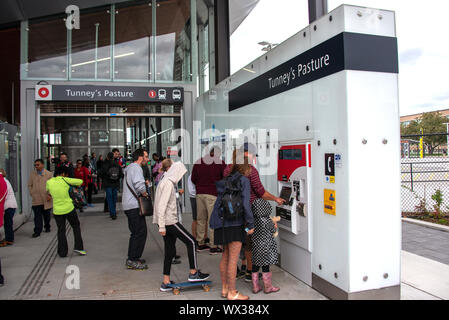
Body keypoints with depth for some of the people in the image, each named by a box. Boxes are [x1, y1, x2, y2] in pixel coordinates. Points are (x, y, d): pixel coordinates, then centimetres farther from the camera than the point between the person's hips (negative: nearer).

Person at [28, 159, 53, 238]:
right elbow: (29, 185, 14)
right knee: (37, 216, -5)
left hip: (46, 199, -1)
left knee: (46, 214, 13)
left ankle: (47, 227, 33)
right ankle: (37, 231, -3)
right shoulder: (32, 174, 6)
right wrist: (32, 193, 2)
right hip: (36, 199, 1)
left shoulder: (49, 174, -1)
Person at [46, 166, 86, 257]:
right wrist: (77, 185, 19)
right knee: (76, 226, 16)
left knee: (61, 231, 14)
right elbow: (80, 181, -2)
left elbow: (47, 191, 21)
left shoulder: (49, 182, 1)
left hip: (57, 211, 3)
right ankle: (78, 247, 11)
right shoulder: (65, 180, -9)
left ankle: (62, 252, 16)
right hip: (69, 208, -3)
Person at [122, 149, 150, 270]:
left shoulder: (129, 167, 20)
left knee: (136, 232, 17)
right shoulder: (136, 168, -13)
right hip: (134, 205, -10)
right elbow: (139, 184, -28)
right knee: (140, 232, -6)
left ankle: (132, 258, 24)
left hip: (128, 205, 11)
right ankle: (133, 261, -2)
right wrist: (145, 193, -13)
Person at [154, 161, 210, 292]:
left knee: (170, 251, 12)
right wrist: (162, 226, -21)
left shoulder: (165, 182, 16)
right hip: (169, 221, -10)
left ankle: (166, 282, 17)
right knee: (191, 241, -1)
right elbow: (162, 205, -21)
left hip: (166, 222, 10)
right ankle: (193, 273, 7)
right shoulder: (168, 184, -15)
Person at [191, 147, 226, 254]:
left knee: (200, 219, 12)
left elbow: (193, 179, 12)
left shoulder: (198, 162, 9)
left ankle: (200, 243, 21)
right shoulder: (220, 163, -4)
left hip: (200, 193, 5)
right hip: (213, 194, -5)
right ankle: (213, 246, 2)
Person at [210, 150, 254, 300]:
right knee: (234, 258, -1)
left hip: (223, 222, 8)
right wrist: (250, 224, -10)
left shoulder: (227, 180, 12)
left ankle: (225, 289, 26)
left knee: (226, 256, 16)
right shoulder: (244, 181, -9)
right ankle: (232, 293, 8)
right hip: (235, 223, -8)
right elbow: (245, 203, -15)